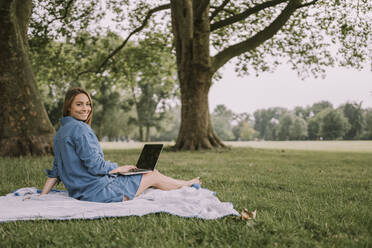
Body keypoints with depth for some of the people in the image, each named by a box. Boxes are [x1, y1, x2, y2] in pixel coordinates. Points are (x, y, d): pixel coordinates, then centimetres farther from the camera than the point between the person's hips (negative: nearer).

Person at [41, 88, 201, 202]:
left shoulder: (61, 132, 12)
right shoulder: (80, 129, -19)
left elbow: (55, 171, 14)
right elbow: (95, 166, -22)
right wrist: (119, 168, -5)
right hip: (97, 191, -10)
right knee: (154, 176, 7)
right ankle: (187, 185, 31)